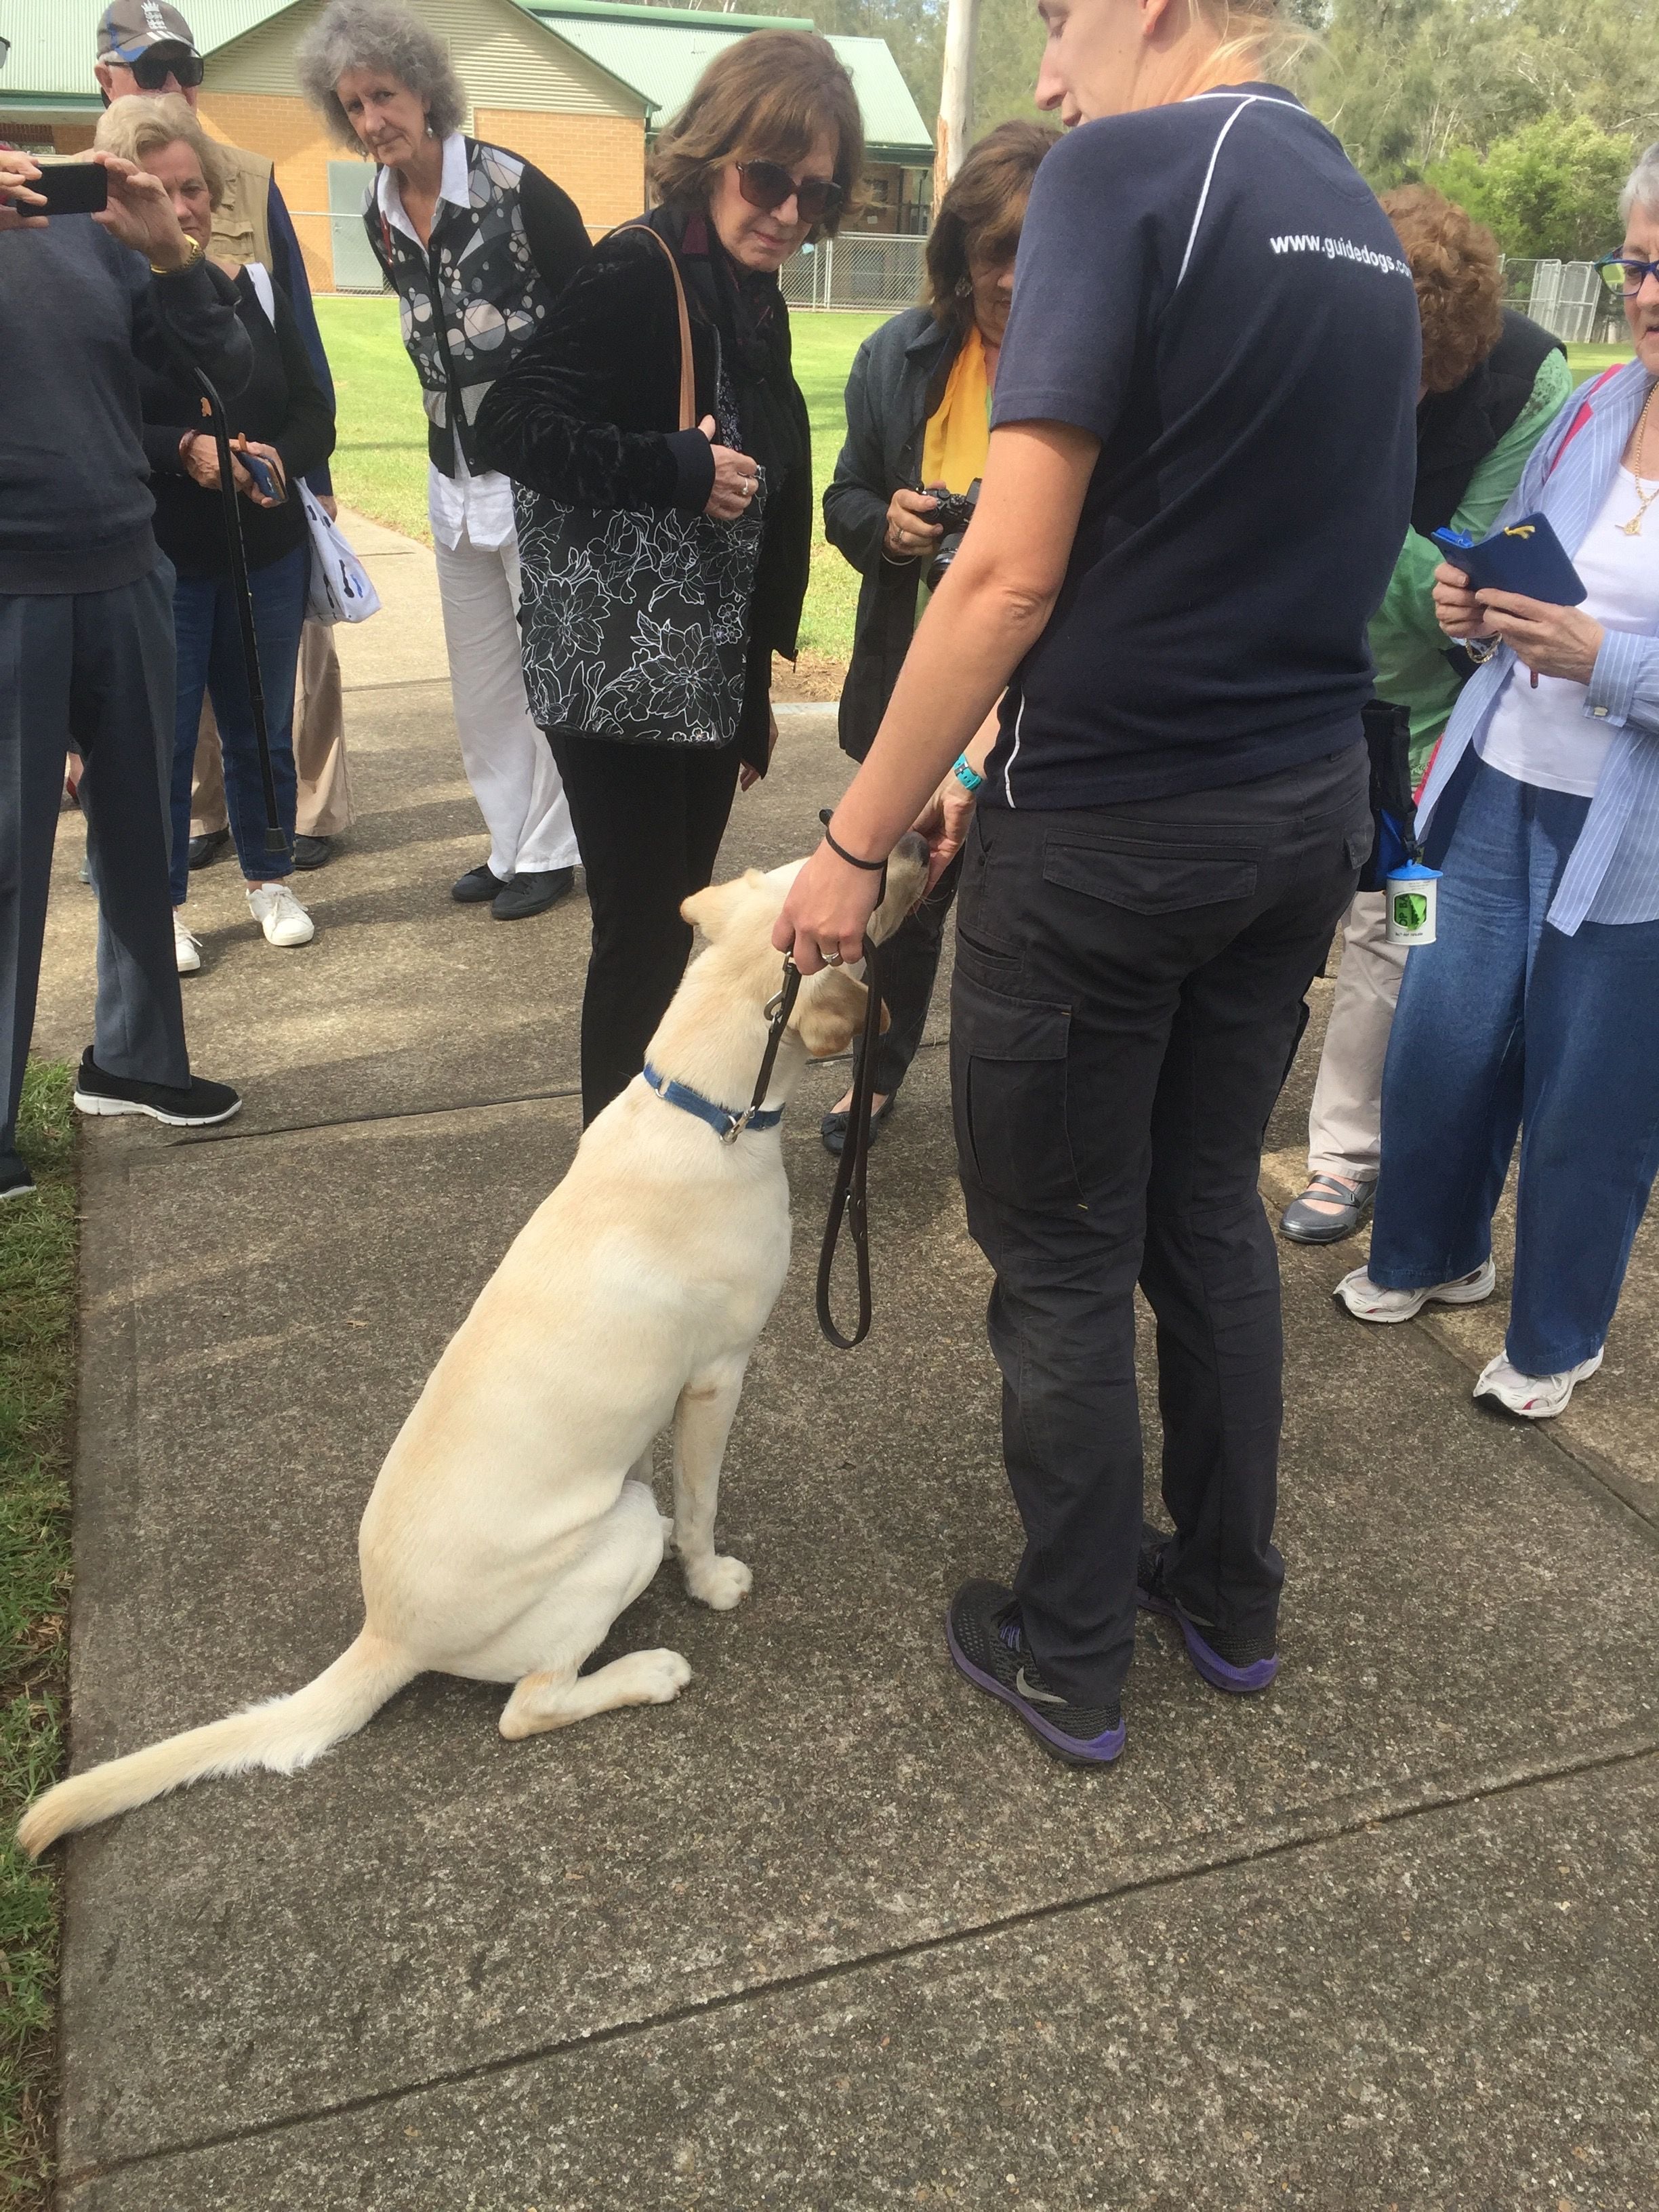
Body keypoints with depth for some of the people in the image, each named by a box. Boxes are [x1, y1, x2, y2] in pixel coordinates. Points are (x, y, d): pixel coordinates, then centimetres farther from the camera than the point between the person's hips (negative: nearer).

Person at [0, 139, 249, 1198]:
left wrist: (173, 253, -12)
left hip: (127, 576, 4)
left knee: (138, 830, 11)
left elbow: (231, 369, 3)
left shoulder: (90, 232, 8)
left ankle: (133, 1057, 28)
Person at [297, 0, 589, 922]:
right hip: (458, 474, 7)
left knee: (545, 667, 0)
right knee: (480, 681, 10)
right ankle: (511, 846, 21)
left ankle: (548, 852, 12)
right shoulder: (381, 217, 7)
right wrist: (455, 430, 17)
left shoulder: (515, 188, -13)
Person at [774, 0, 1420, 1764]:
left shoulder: (1119, 175, -12)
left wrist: (856, 840, -11)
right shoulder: (1362, 224, 13)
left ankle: (1070, 1665, 24)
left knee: (1065, 1259, 7)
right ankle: (1232, 1601, 35)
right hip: (1311, 813, 8)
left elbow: (1013, 574, -19)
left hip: (1106, 834, -7)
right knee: (1213, 1208, 19)